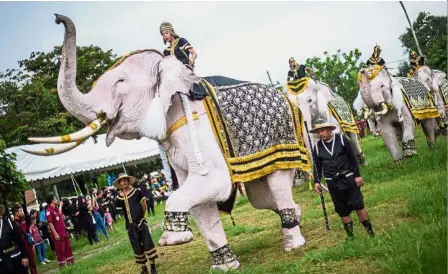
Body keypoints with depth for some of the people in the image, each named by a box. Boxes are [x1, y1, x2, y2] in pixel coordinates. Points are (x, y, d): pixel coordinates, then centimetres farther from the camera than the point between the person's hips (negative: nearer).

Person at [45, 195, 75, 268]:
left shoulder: (56, 209, 11)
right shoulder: (49, 211, -16)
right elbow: (50, 223, -21)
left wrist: (60, 206, 34)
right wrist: (55, 234, -24)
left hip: (64, 232, 9)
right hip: (58, 234, -9)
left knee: (68, 247, 16)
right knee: (60, 250, 1)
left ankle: (70, 260, 26)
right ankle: (61, 264, 10)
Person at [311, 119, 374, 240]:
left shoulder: (341, 139, -2)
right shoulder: (317, 147, 3)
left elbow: (353, 158, -1)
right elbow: (317, 166, 9)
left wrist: (357, 175, -5)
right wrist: (317, 181, -2)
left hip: (348, 178, -2)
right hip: (333, 183, 2)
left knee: (358, 205, -1)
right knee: (342, 210, 5)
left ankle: (370, 231, 9)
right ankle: (350, 235, 14)